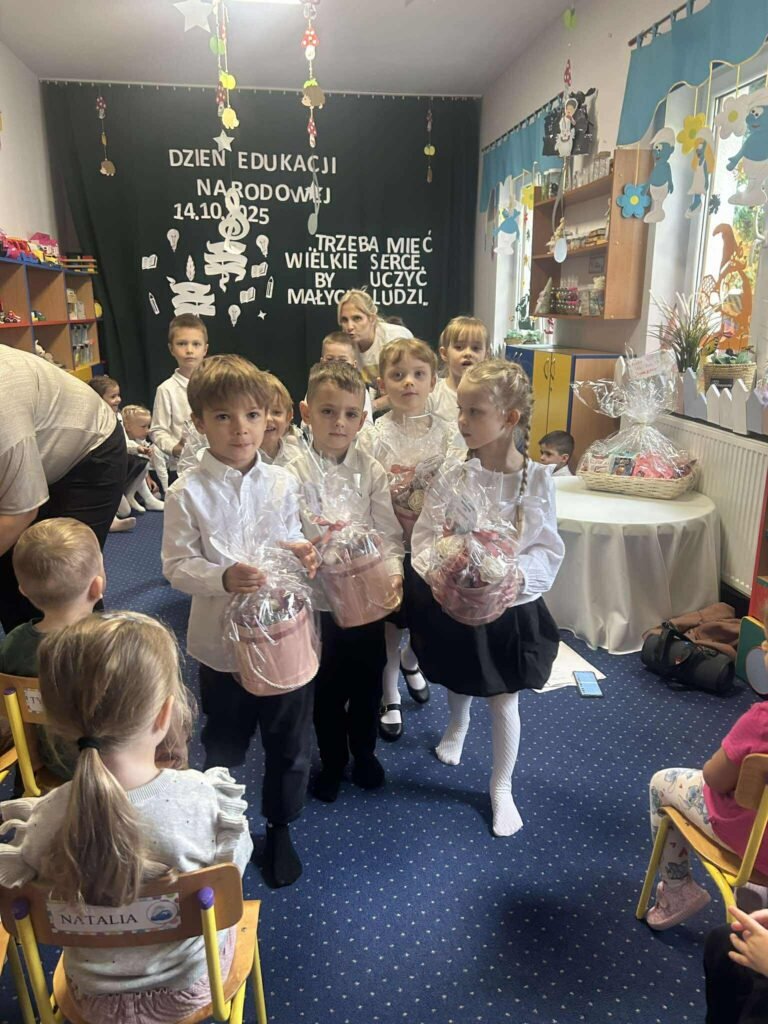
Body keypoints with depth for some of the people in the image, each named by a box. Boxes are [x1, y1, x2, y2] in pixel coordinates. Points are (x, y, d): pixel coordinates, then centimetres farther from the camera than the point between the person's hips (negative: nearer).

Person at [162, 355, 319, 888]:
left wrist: (303, 552, -13)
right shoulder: (188, 493, -12)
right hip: (223, 640, -2)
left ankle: (280, 828, 43)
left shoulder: (283, 483, -3)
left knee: (290, 744, 17)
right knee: (224, 746, 19)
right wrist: (224, 578, -28)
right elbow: (177, 566, -11)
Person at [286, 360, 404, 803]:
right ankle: (332, 762, 40)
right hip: (318, 600, -1)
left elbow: (389, 533, -7)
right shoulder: (294, 474, -9)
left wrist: (393, 570, -24)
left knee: (367, 682, 18)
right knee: (326, 688, 15)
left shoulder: (372, 471, -5)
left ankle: (364, 752, 45)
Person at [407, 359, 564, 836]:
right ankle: (458, 724, 63)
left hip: (511, 608, -2)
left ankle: (502, 787, 35)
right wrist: (439, 570, -28)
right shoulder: (452, 477, -12)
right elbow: (424, 537, -9)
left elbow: (549, 549, -10)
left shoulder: (537, 480, -15)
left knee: (505, 702, 11)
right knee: (457, 683, 27)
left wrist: (520, 576, -29)